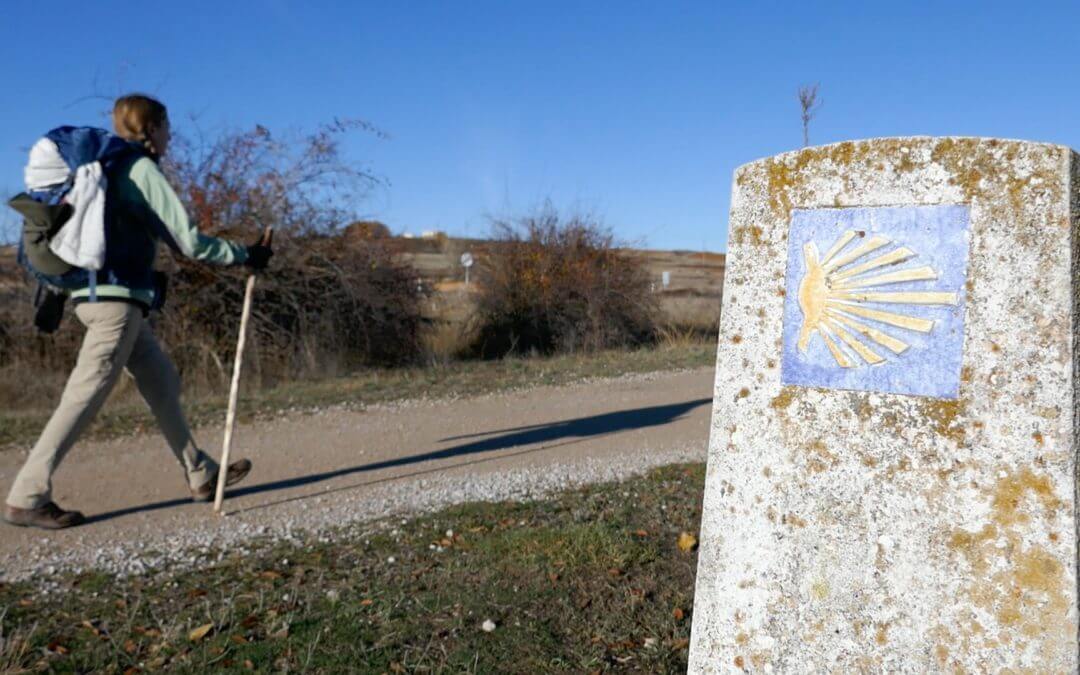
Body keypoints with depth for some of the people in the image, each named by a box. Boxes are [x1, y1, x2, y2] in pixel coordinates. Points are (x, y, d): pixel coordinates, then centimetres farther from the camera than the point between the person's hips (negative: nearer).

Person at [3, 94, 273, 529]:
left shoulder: (108, 168, 17)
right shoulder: (141, 170, -9)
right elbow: (188, 241, -13)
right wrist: (245, 256, -4)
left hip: (99, 294, 10)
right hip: (116, 297, -10)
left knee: (162, 383, 12)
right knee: (85, 397, -8)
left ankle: (202, 476, 18)